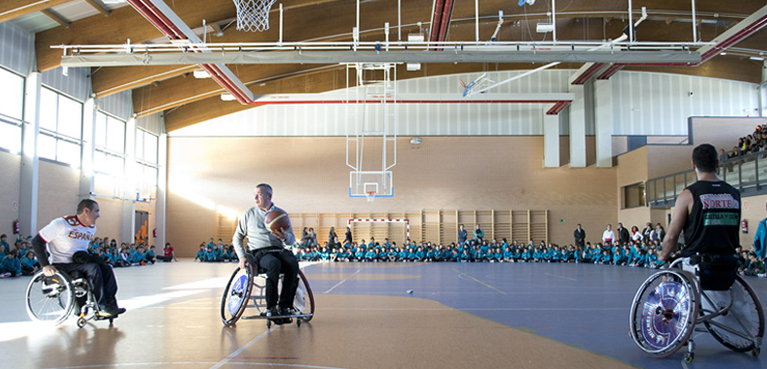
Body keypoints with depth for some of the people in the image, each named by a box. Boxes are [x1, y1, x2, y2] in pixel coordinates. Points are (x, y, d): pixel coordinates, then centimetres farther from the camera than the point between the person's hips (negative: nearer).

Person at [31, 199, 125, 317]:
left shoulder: (92, 228, 10)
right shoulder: (61, 223, -13)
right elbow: (36, 242, -12)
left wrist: (86, 258, 8)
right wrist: (46, 265, -20)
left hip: (78, 263, 7)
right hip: (61, 266, -7)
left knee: (106, 267, -17)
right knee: (93, 268, -29)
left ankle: (110, 303, -26)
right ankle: (103, 307, -26)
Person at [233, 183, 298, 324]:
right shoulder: (249, 214, 14)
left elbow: (292, 240, 12)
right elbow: (237, 238, 18)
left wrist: (284, 236, -13)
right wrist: (242, 256, 1)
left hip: (278, 249, 2)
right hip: (258, 252, -2)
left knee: (293, 263, -33)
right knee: (274, 264, -37)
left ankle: (285, 306, -27)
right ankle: (271, 308, -27)